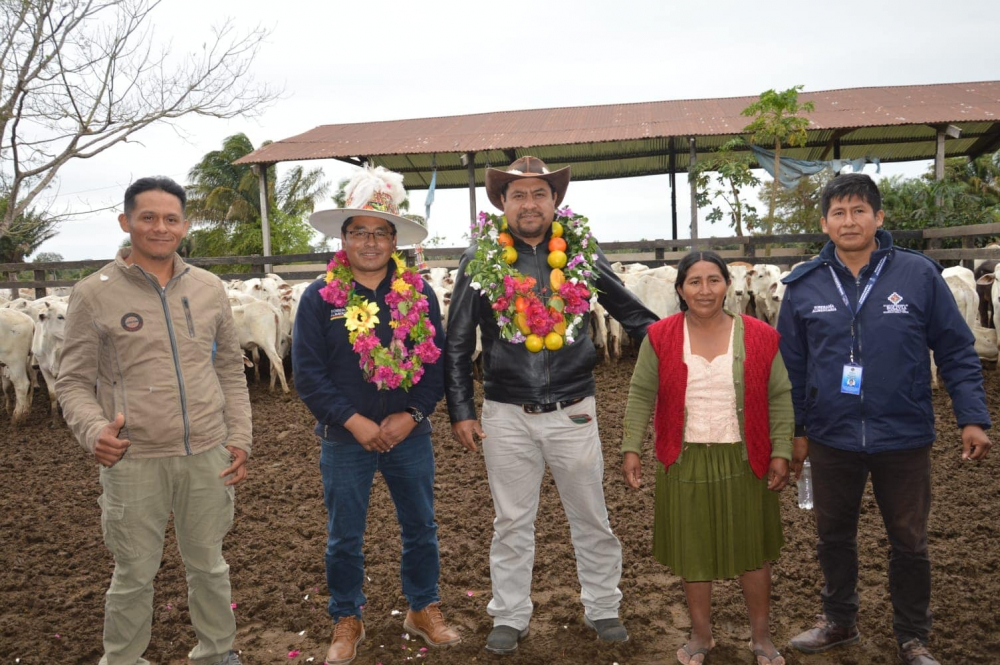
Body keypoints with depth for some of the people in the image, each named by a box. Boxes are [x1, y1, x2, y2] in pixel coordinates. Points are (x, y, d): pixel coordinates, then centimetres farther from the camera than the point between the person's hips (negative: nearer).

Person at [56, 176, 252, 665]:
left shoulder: (209, 289, 5)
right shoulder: (94, 294, -3)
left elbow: (231, 371, 10)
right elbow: (73, 381, -2)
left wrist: (239, 438, 4)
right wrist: (93, 429, -20)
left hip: (207, 455, 3)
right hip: (134, 460, -3)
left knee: (208, 564, 17)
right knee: (135, 574, 10)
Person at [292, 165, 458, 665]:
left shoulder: (417, 293, 0)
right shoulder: (320, 297, -5)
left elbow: (437, 360, 0)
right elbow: (308, 373, -8)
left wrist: (412, 415, -11)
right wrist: (354, 422, -15)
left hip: (409, 435, 2)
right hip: (344, 438, -1)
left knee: (420, 528, 13)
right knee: (344, 538, 10)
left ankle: (424, 610, 33)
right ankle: (347, 622, 30)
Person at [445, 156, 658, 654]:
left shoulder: (583, 253, 0)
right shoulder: (480, 259, -2)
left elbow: (632, 314, 8)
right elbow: (457, 344, 2)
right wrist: (460, 411, -2)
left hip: (573, 411, 1)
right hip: (506, 415, 0)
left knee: (591, 519, 13)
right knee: (512, 524, 12)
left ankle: (602, 609, 32)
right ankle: (510, 618, 28)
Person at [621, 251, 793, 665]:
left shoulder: (759, 336, -3)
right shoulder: (660, 338, -4)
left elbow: (779, 398, 1)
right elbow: (641, 397, 0)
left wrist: (781, 452, -4)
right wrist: (631, 448, -6)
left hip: (744, 462, 0)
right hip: (685, 462, 0)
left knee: (753, 549, 12)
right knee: (692, 550, 12)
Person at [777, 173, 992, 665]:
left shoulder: (919, 274, -7)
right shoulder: (804, 286, -3)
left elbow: (956, 352, -2)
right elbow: (791, 365, 4)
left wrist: (973, 417, -8)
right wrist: (794, 430, 6)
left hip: (903, 437, -1)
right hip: (831, 438, 2)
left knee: (909, 542, 13)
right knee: (833, 535, 16)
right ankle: (839, 621, 39)